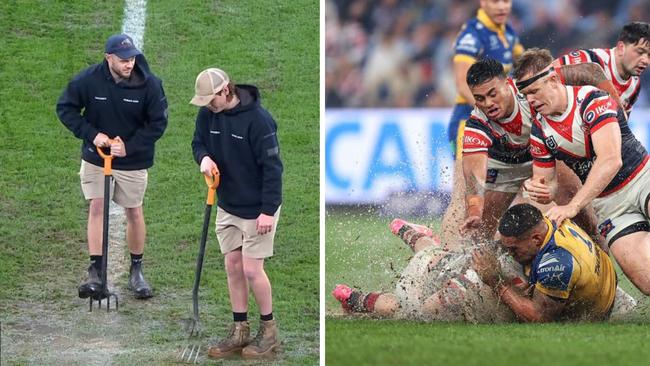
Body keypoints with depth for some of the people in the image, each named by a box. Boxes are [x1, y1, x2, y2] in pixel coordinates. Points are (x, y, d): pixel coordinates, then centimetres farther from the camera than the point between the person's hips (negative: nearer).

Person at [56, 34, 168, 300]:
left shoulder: (149, 85, -17)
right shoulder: (88, 80, -16)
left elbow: (158, 123, -10)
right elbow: (65, 108, -5)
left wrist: (130, 146, -20)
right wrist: (91, 134, -17)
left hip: (133, 162, 0)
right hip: (96, 158, 0)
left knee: (134, 212, 8)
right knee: (96, 208, -8)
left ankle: (136, 271, 24)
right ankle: (95, 274, -8)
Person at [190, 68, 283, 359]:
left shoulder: (257, 119, -24)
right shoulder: (207, 114, -5)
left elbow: (272, 167, -21)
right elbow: (199, 143, 11)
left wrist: (268, 211, -21)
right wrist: (204, 157, -14)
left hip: (257, 209, -6)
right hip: (226, 206, 6)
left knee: (251, 269, -4)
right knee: (233, 267, 8)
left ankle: (269, 330, 13)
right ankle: (240, 331, 17)